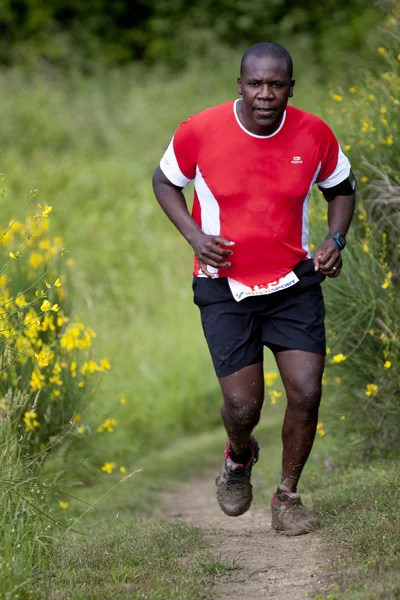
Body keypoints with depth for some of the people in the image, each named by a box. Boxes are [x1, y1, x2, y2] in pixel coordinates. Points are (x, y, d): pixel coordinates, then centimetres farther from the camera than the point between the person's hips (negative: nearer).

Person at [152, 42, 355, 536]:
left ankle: (287, 496, 15)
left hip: (294, 282, 2)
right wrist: (195, 237, -10)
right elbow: (165, 181, 5)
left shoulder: (314, 135, -8)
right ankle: (239, 457, 34)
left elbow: (341, 188, 12)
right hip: (225, 287, -1)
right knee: (243, 406, -5)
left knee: (307, 394, -9)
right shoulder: (200, 131, -13)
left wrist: (335, 240, -6)